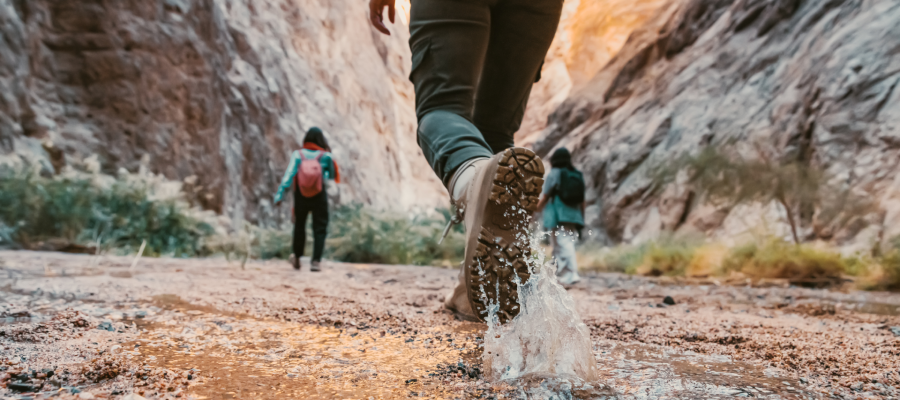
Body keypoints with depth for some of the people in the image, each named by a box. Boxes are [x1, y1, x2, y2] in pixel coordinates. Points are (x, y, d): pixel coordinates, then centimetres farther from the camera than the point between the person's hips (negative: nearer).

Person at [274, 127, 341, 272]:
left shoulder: (297, 155, -9)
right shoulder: (326, 156, -10)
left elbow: (288, 175, -16)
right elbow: (332, 178, -1)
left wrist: (279, 194, -17)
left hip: (301, 195, 2)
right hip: (319, 197, -2)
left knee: (299, 225, 19)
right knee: (320, 228, 5)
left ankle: (297, 257, 31)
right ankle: (316, 261, -6)